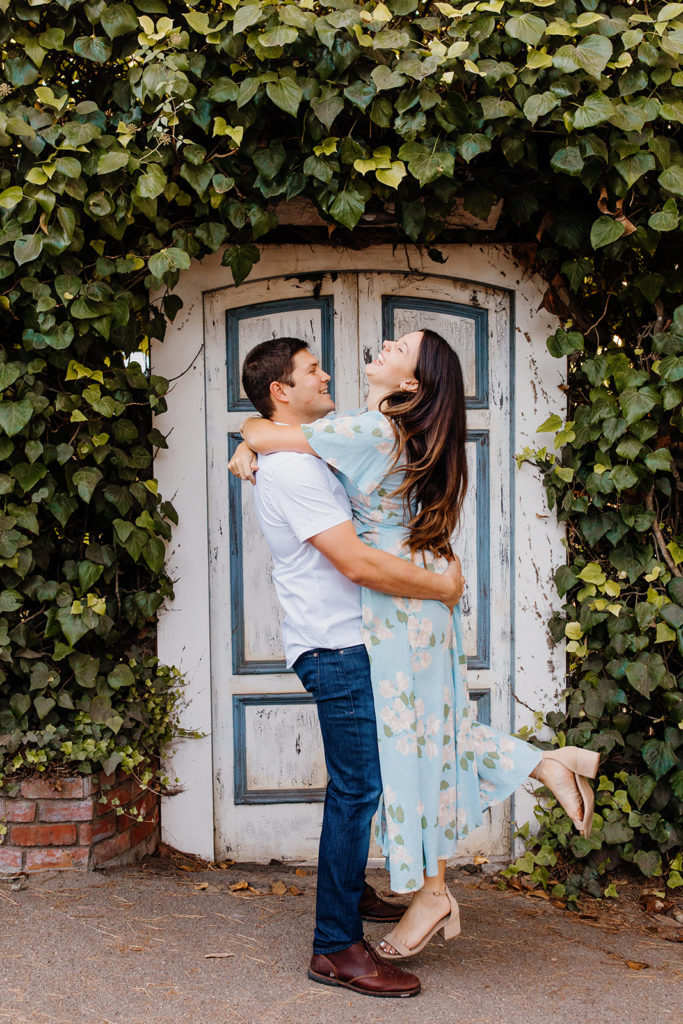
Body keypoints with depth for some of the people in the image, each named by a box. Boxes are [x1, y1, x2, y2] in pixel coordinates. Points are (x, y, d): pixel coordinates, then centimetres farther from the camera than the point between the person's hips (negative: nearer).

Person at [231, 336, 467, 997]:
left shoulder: (302, 457, 17)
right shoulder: (291, 467, -18)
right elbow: (358, 562, -23)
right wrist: (443, 588, -13)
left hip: (345, 643, 11)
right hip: (335, 647, -11)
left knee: (356, 781, 21)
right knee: (357, 787, -9)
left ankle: (350, 890, 38)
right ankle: (336, 948, -2)